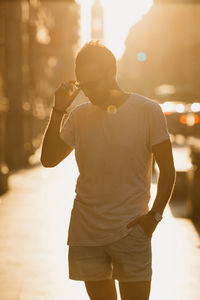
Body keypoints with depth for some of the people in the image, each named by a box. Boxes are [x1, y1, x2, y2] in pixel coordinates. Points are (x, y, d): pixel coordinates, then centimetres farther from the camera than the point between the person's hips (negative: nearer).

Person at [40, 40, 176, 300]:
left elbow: (167, 170, 1)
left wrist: (155, 215, -8)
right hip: (86, 230, 3)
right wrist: (58, 111, -6)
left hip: (130, 230, -3)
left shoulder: (148, 111, -4)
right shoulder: (79, 116, 5)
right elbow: (48, 160, 2)